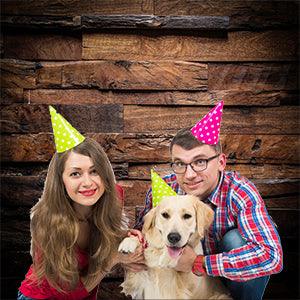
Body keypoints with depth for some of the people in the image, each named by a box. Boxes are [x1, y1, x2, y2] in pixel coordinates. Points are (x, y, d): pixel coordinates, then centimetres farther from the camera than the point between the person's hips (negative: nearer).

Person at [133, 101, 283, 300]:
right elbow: (142, 229, -3)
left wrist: (198, 264, -39)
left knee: (235, 239, -29)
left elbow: (271, 256, -40)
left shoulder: (240, 193, -28)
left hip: (234, 276, -2)